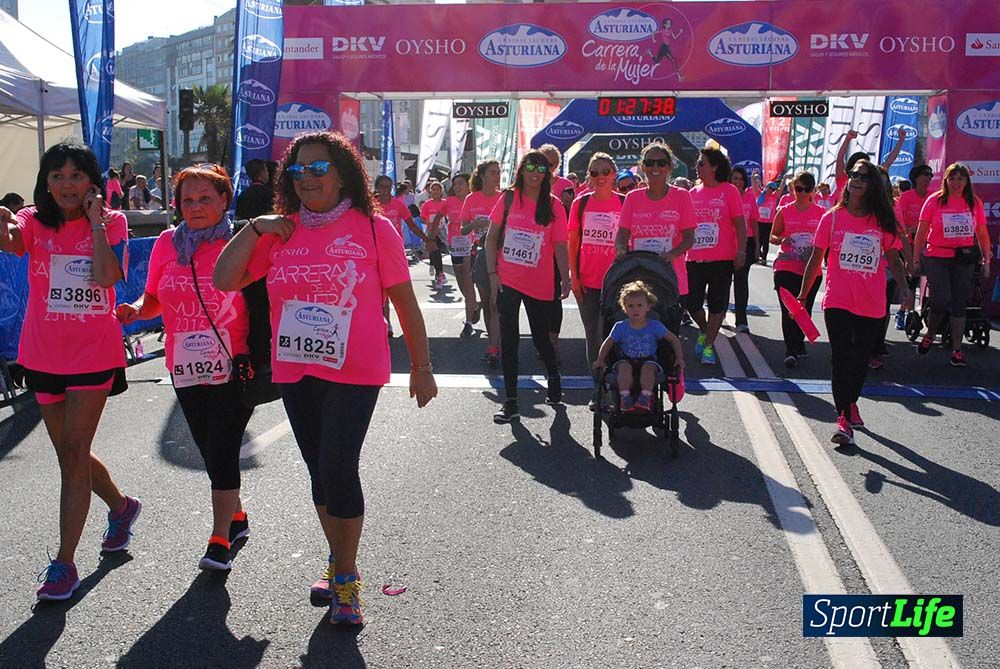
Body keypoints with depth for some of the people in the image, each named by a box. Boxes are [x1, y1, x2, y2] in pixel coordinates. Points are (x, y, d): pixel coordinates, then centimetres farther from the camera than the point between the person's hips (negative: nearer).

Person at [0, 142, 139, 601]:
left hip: (94, 353, -4)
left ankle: (64, 563, 0)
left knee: (74, 452, -7)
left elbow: (107, 277, -21)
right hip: (44, 354, 4)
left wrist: (95, 222, -15)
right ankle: (121, 507, 41)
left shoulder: (112, 222, -4)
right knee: (69, 454, 15)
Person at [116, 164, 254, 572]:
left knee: (222, 449, -6)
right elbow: (153, 300, 12)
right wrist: (135, 310, -10)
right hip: (185, 367, 5)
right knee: (209, 449, 15)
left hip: (234, 367, -5)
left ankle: (220, 540, 2)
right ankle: (236, 516, 36)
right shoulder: (167, 244, 5)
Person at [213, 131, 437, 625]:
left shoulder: (373, 228, -6)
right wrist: (253, 229, -6)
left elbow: (405, 303, -2)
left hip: (354, 374, -5)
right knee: (320, 471, 16)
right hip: (294, 372, 5)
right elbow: (224, 280, 2)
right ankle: (339, 563, 35)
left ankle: (345, 578, 12)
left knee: (338, 469, -9)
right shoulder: (280, 232, 5)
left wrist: (421, 369, 1)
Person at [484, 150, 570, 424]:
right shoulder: (508, 199, 0)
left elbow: (560, 246, 0)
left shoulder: (553, 206, -1)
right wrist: (492, 274, -5)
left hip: (540, 284, 0)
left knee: (541, 337, 12)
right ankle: (511, 401, 6)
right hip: (508, 281, 0)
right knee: (509, 340, 0)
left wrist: (566, 279, -6)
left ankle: (554, 379, 41)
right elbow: (491, 238, 2)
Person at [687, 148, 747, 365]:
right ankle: (705, 331, 31)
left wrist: (741, 251, -11)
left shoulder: (729, 191, -3)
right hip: (695, 258, 4)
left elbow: (740, 224, -3)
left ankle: (709, 345, 13)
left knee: (717, 304, 3)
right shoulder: (693, 193, 9)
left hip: (722, 259, -4)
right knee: (692, 302, 4)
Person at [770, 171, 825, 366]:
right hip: (786, 268, -1)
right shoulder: (784, 211, 2)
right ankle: (791, 351, -8)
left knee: (805, 309, 12)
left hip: (811, 270, 2)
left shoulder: (821, 213, 4)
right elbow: (772, 236, 7)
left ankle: (799, 344, 31)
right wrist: (781, 240, -15)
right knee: (788, 310, -9)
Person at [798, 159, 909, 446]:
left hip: (871, 305, 2)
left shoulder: (883, 220, 2)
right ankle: (844, 419, -5)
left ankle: (851, 402, 39)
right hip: (837, 302, -2)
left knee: (860, 359, 15)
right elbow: (816, 259, 4)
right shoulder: (832, 217, 0)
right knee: (841, 358, -7)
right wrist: (802, 296, 3)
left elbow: (893, 260, 7)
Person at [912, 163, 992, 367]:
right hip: (936, 258, -2)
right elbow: (921, 232, -1)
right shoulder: (934, 200, -3)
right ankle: (929, 335, 17)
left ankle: (957, 350, 12)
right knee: (940, 301, -11)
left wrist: (986, 260, 5)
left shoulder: (974, 203, 4)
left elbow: (983, 234, 9)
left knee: (959, 304, 5)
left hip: (964, 259, 2)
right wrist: (916, 260, -3)